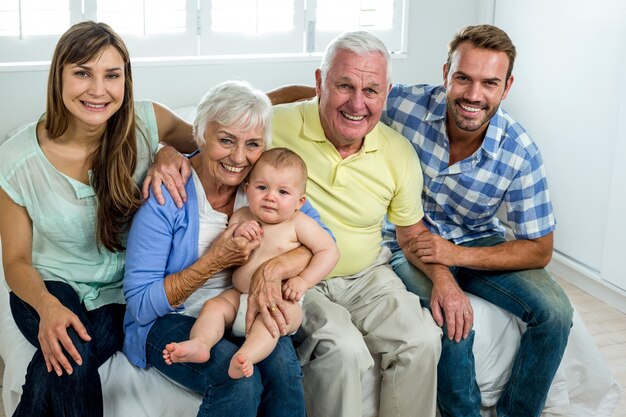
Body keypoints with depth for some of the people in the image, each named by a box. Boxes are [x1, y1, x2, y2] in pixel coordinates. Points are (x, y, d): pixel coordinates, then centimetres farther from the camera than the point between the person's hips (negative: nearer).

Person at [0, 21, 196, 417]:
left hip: (120, 293, 0)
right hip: (51, 286, 0)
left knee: (65, 360, -30)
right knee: (70, 351, -33)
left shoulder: (146, 122, -12)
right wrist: (47, 306, -28)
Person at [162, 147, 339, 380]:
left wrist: (303, 280, -16)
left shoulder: (299, 224, -3)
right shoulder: (241, 216, 9)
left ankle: (246, 356, -55)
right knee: (213, 306, -18)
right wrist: (237, 235, -11)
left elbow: (329, 251, -5)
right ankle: (199, 344, -39)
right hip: (239, 296, 5)